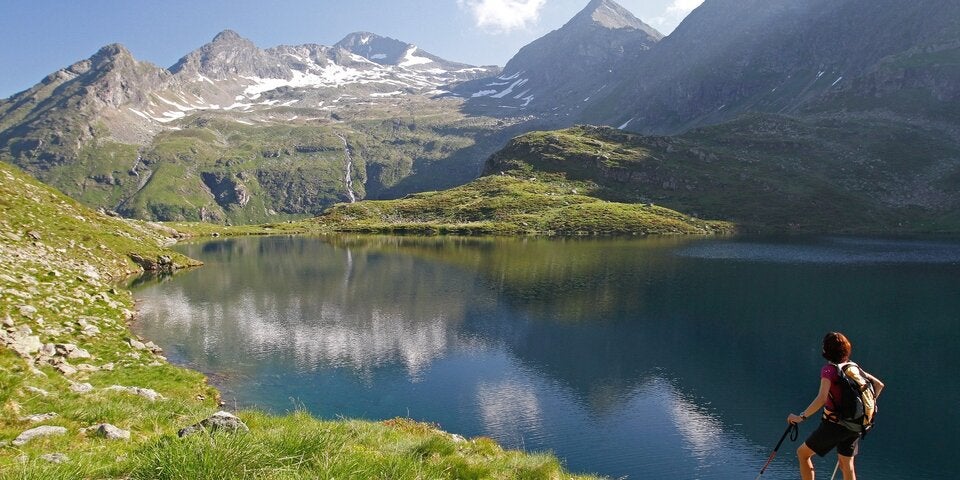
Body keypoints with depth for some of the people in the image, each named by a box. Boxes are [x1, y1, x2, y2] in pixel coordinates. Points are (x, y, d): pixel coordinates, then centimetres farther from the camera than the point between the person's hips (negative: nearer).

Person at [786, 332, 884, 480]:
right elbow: (879, 385, 15)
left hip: (834, 425, -7)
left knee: (803, 453, 8)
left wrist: (801, 417, -21)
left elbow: (821, 399, -26)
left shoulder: (829, 369, -15)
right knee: (847, 466, 18)